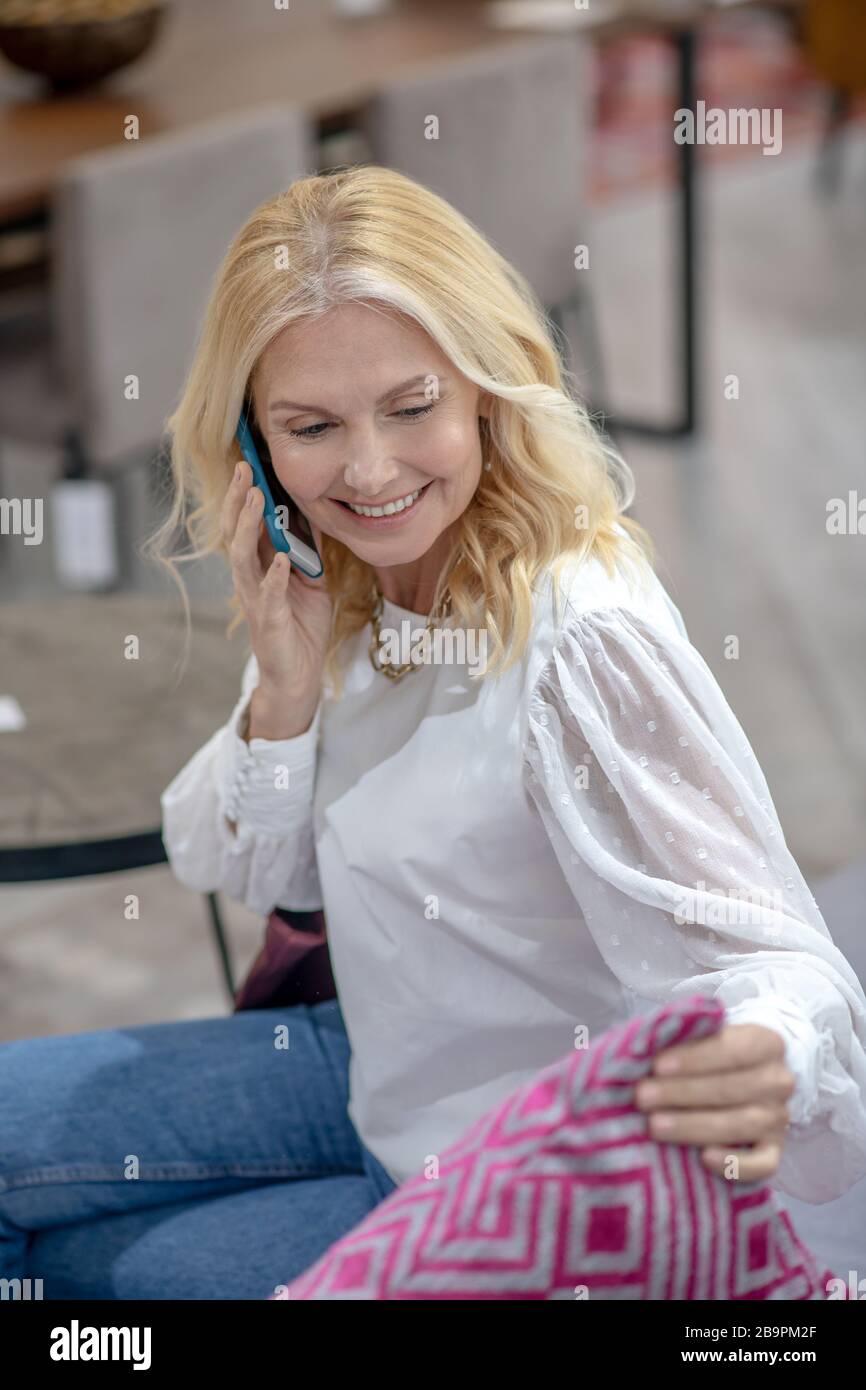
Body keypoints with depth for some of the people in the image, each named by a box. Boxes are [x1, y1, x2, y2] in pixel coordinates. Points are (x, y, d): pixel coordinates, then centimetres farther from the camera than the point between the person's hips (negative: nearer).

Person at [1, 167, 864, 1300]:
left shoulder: (587, 641, -32)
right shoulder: (336, 590, -8)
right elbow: (247, 873, 2)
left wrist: (762, 1065, -58)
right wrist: (287, 688, -19)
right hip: (381, 1072, 7)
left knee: (116, 1262, -2)